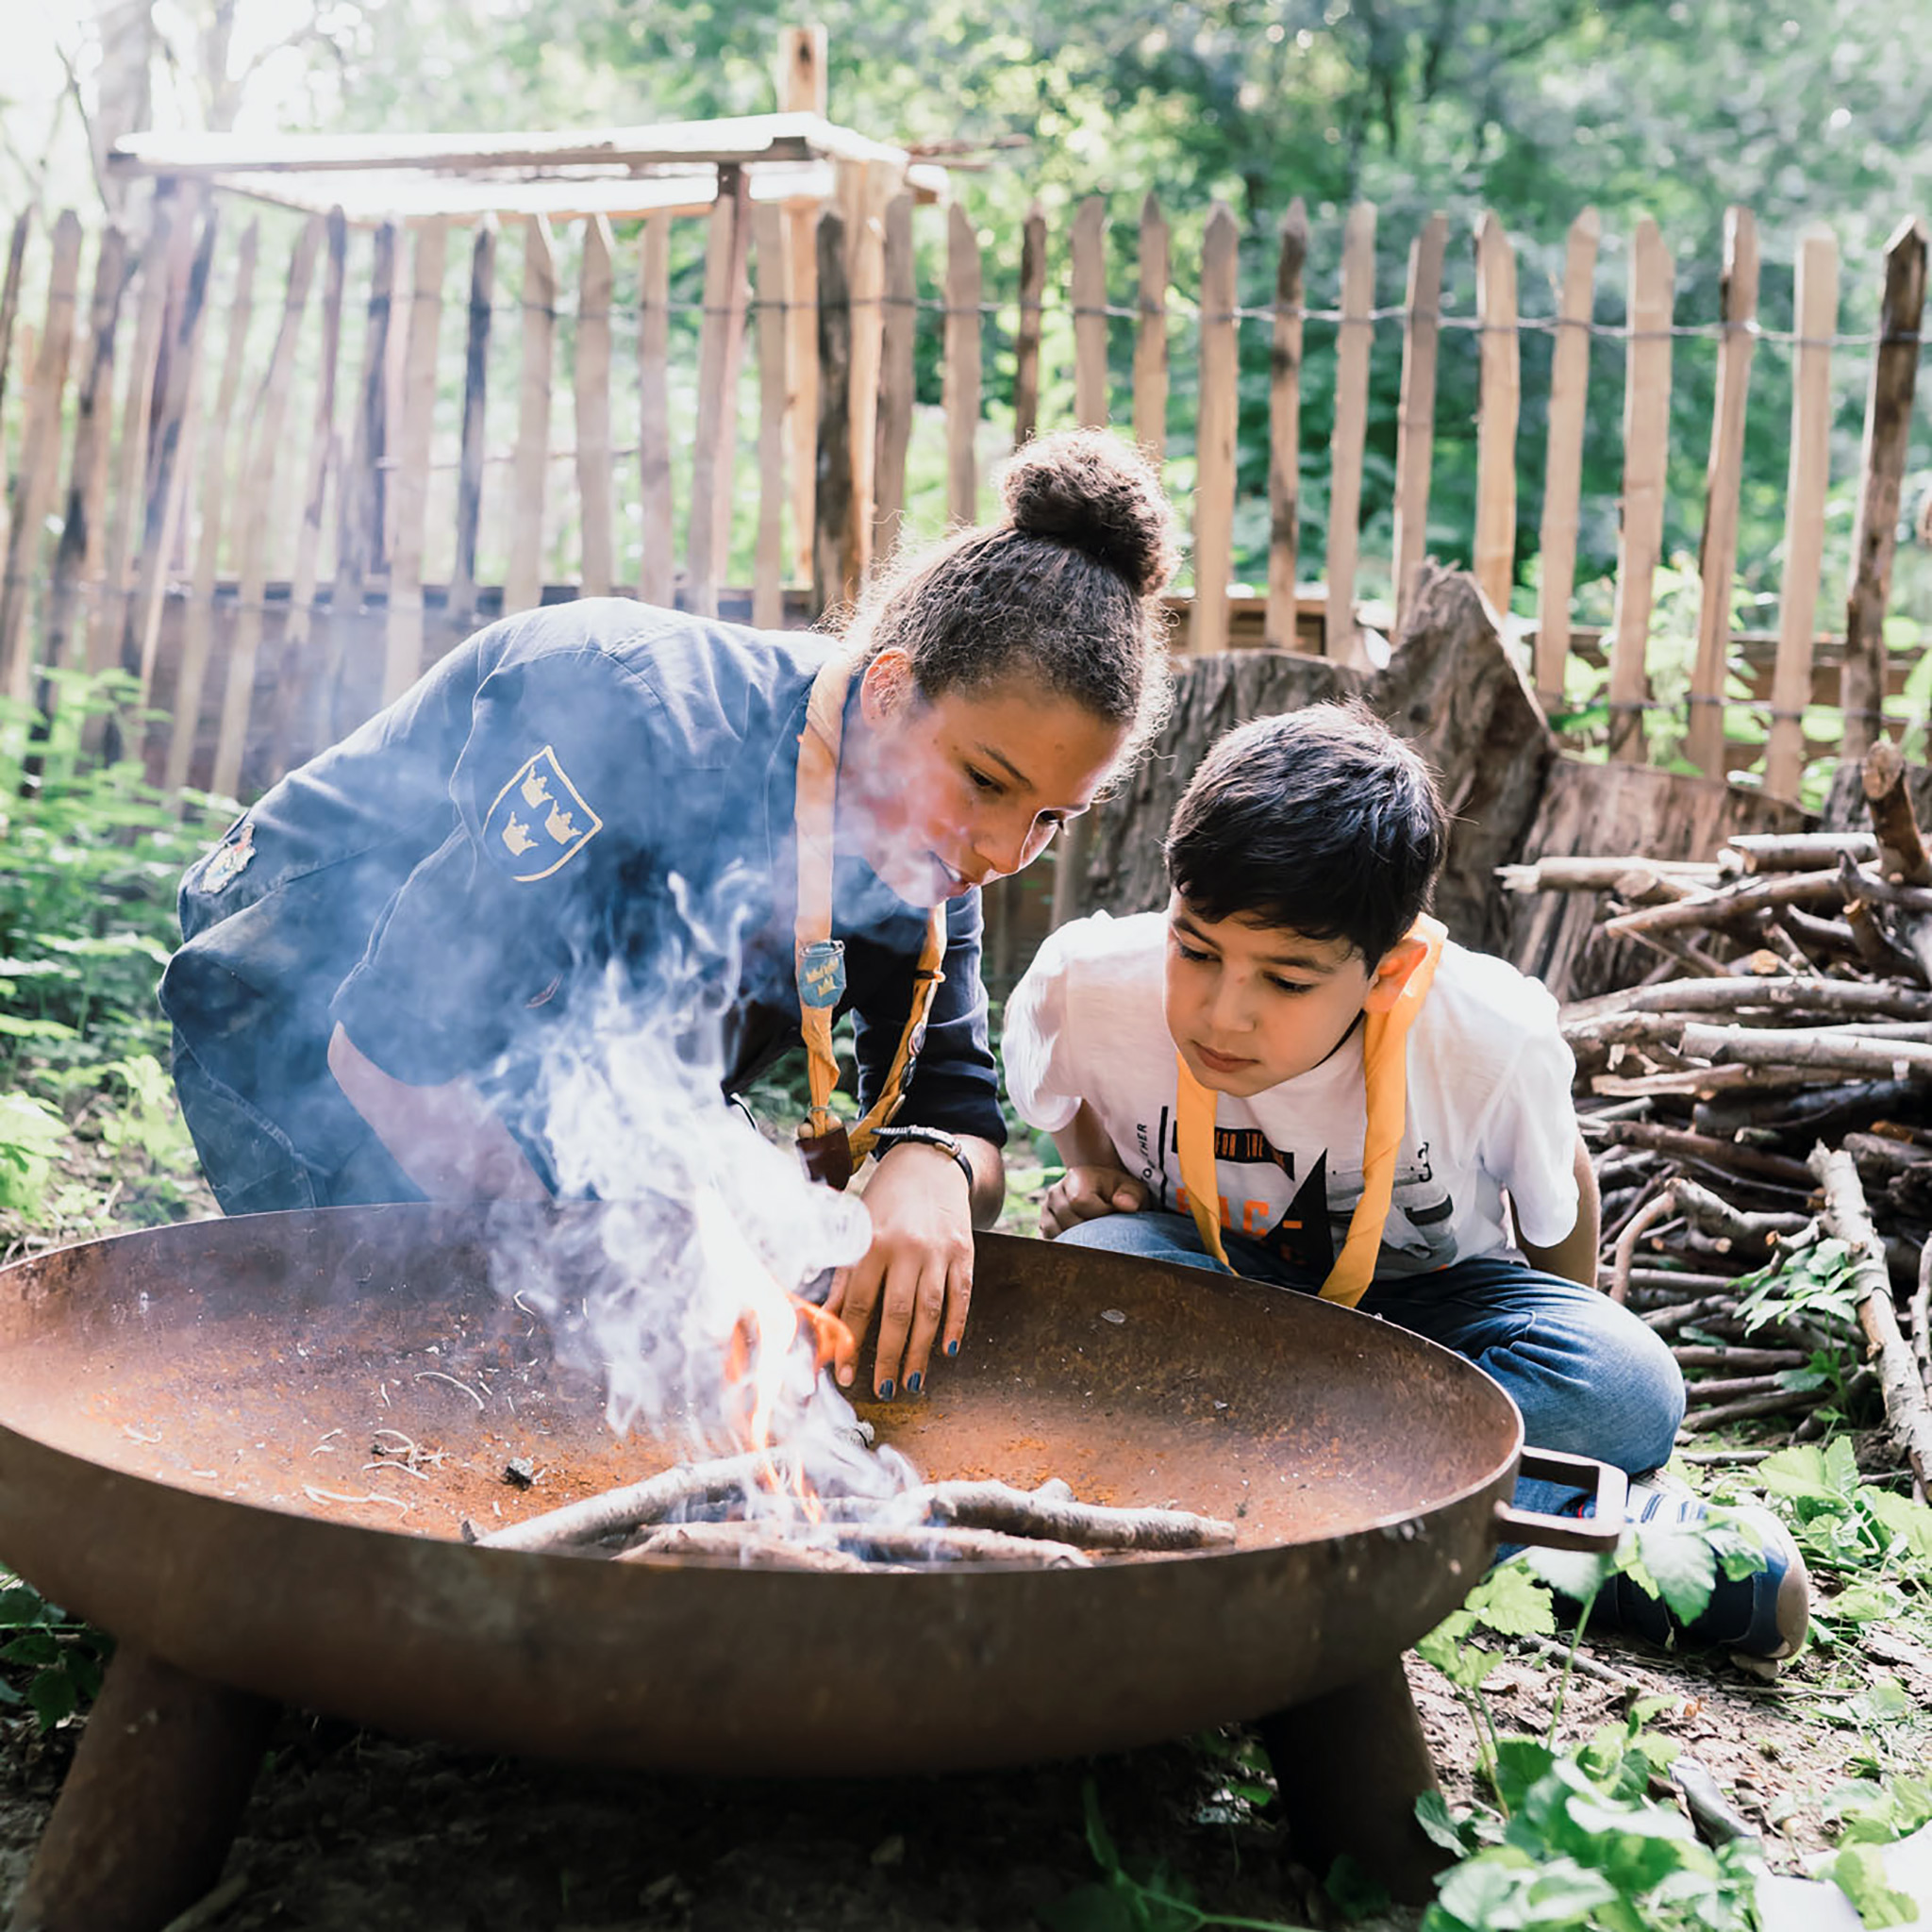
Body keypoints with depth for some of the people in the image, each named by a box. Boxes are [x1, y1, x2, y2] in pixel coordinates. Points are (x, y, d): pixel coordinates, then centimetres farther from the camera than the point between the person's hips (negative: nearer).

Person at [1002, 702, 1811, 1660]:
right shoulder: (1093, 983, -24)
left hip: (1417, 1304, -1)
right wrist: (1093, 1172, -13)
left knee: (1628, 1391, -30)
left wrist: (1564, 1360, 8)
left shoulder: (1490, 1039, -26)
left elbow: (1557, 1192, -2)